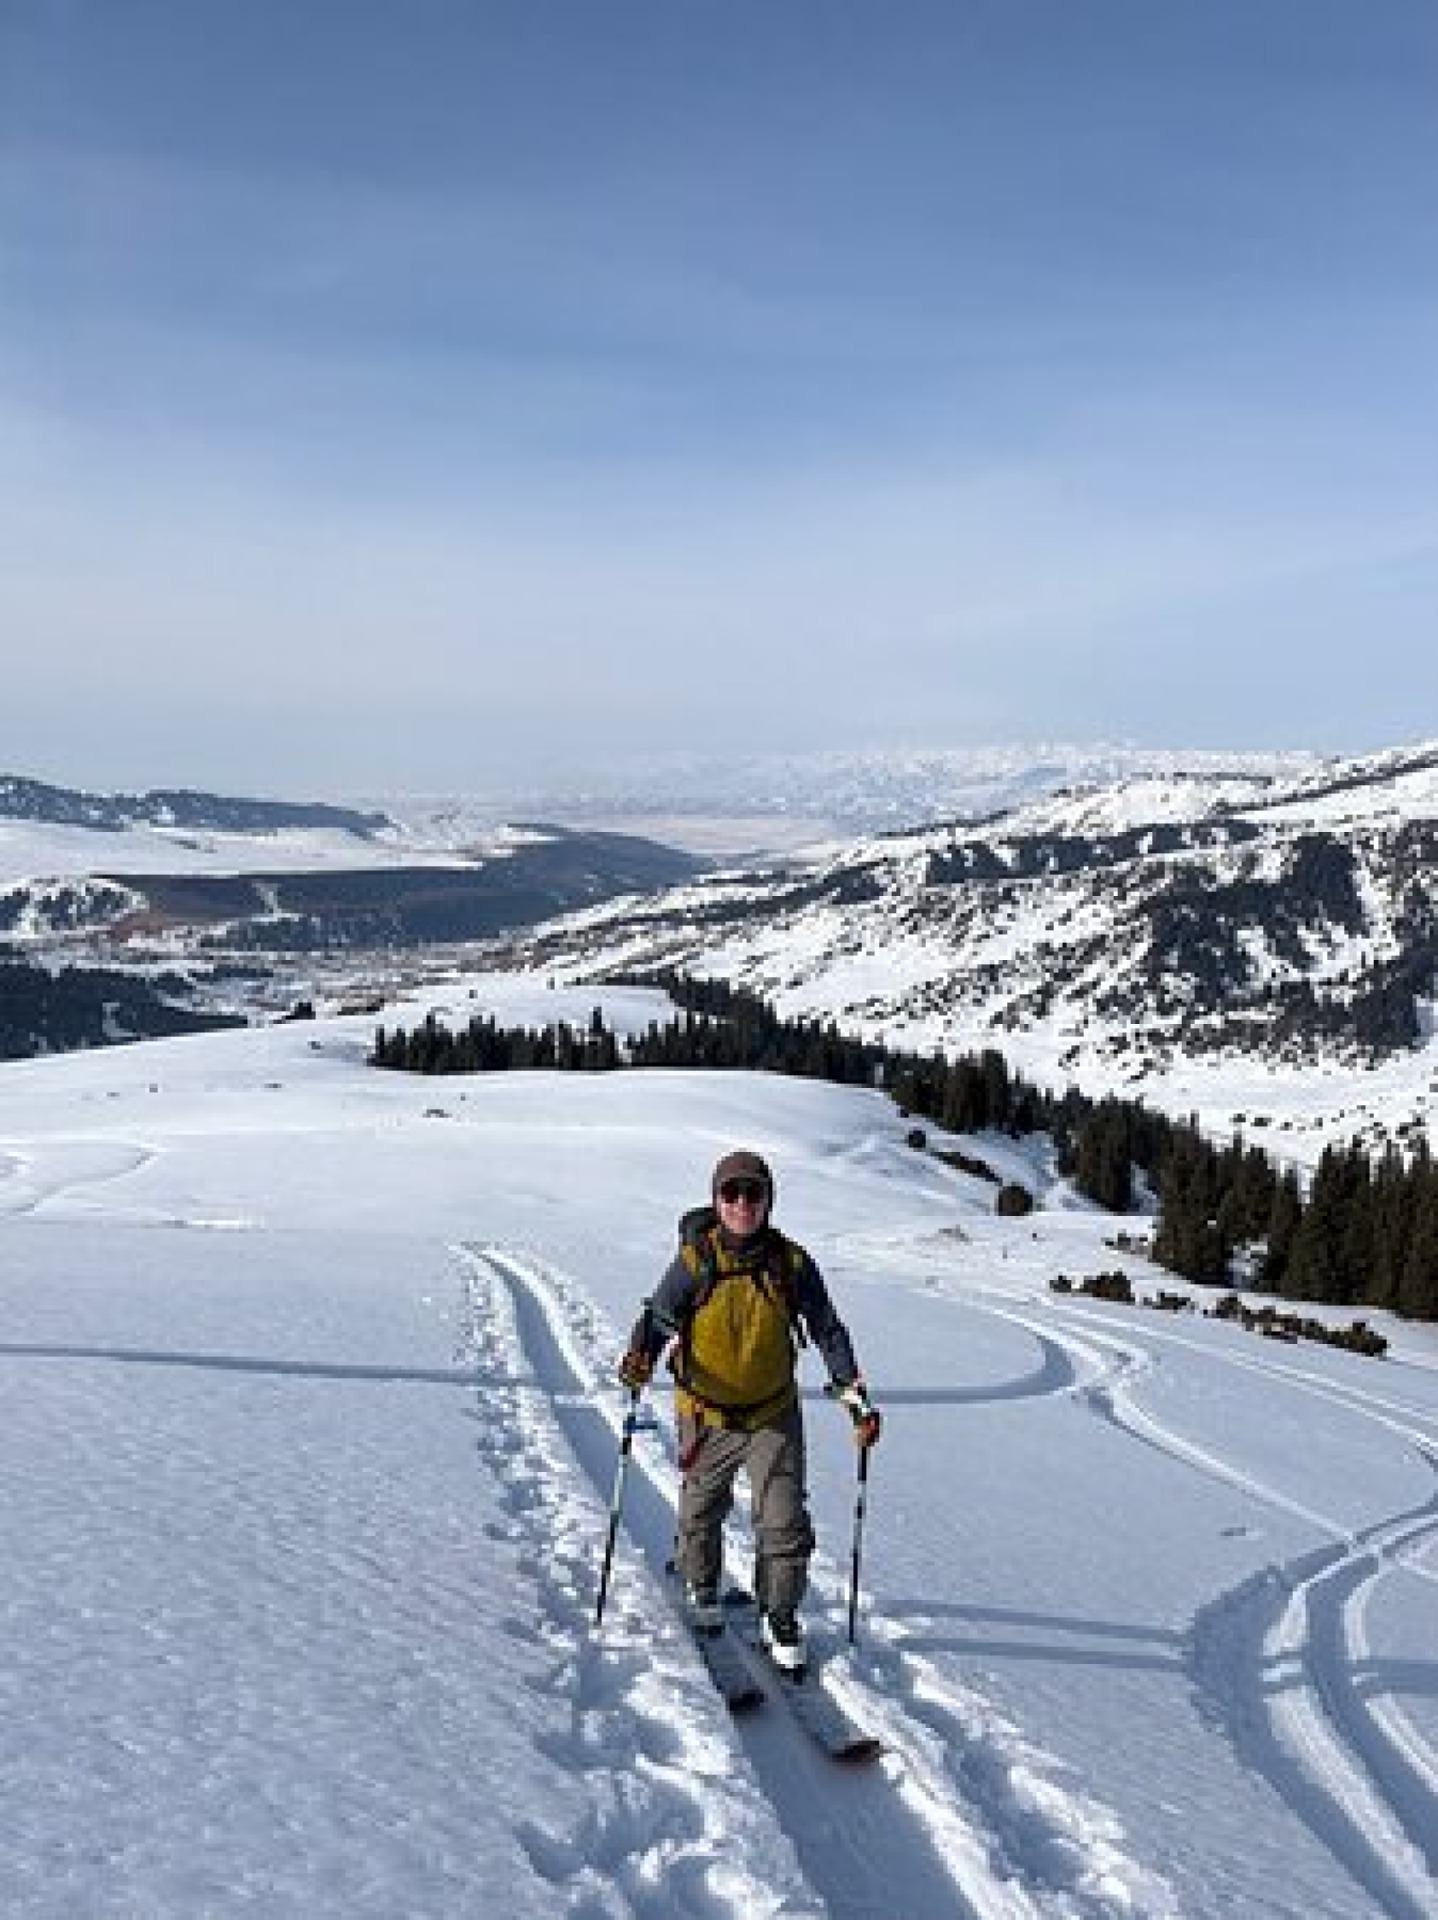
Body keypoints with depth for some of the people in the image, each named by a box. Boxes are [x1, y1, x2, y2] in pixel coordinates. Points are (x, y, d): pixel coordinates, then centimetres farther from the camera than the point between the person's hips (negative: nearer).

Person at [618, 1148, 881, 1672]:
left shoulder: (791, 1262, -10)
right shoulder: (694, 1260, -14)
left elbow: (827, 1330, -5)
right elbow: (658, 1316, -12)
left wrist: (853, 1392, -15)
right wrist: (639, 1358, -33)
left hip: (774, 1415, 0)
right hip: (707, 1415, 0)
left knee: (786, 1523, -4)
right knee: (701, 1513, 17)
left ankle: (780, 1617, 17)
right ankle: (701, 1589, 45)